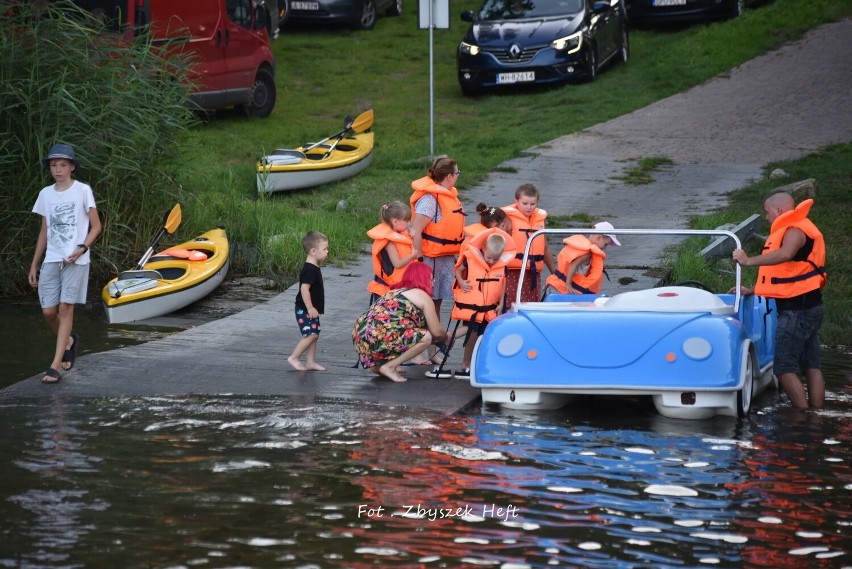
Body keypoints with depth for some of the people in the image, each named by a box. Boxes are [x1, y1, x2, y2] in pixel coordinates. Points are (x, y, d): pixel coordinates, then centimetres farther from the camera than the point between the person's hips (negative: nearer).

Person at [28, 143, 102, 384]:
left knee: (66, 308, -9)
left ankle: (56, 366, -9)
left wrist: (81, 248, -14)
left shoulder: (82, 190, -1)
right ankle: (68, 341, 30)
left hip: (75, 260, -4)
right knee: (48, 311, -1)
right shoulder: (45, 194, 12)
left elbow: (96, 226, 1)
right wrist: (34, 265, 16)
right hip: (51, 259, 4)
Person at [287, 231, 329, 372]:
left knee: (314, 335, 10)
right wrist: (310, 308, -26)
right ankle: (294, 358, -5)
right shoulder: (310, 270, -20)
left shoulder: (314, 268, 12)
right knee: (311, 335, -12)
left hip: (310, 310, 10)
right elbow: (304, 288, -27)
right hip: (305, 310, -10)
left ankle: (310, 362, 14)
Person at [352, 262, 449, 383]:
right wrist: (446, 337, 29)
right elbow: (437, 332, 6)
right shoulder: (423, 296, 4)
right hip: (378, 338, -9)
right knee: (426, 337, -5)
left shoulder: (395, 291, 27)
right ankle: (389, 366, -4)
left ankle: (377, 365, 14)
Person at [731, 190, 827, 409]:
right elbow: (784, 275, 24)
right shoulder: (797, 229, 20)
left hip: (796, 309, -11)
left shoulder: (794, 230, -12)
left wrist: (749, 261, -36)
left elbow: (785, 254, -35)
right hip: (808, 306, 11)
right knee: (811, 367, 10)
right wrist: (752, 291, 23)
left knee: (784, 368, -11)